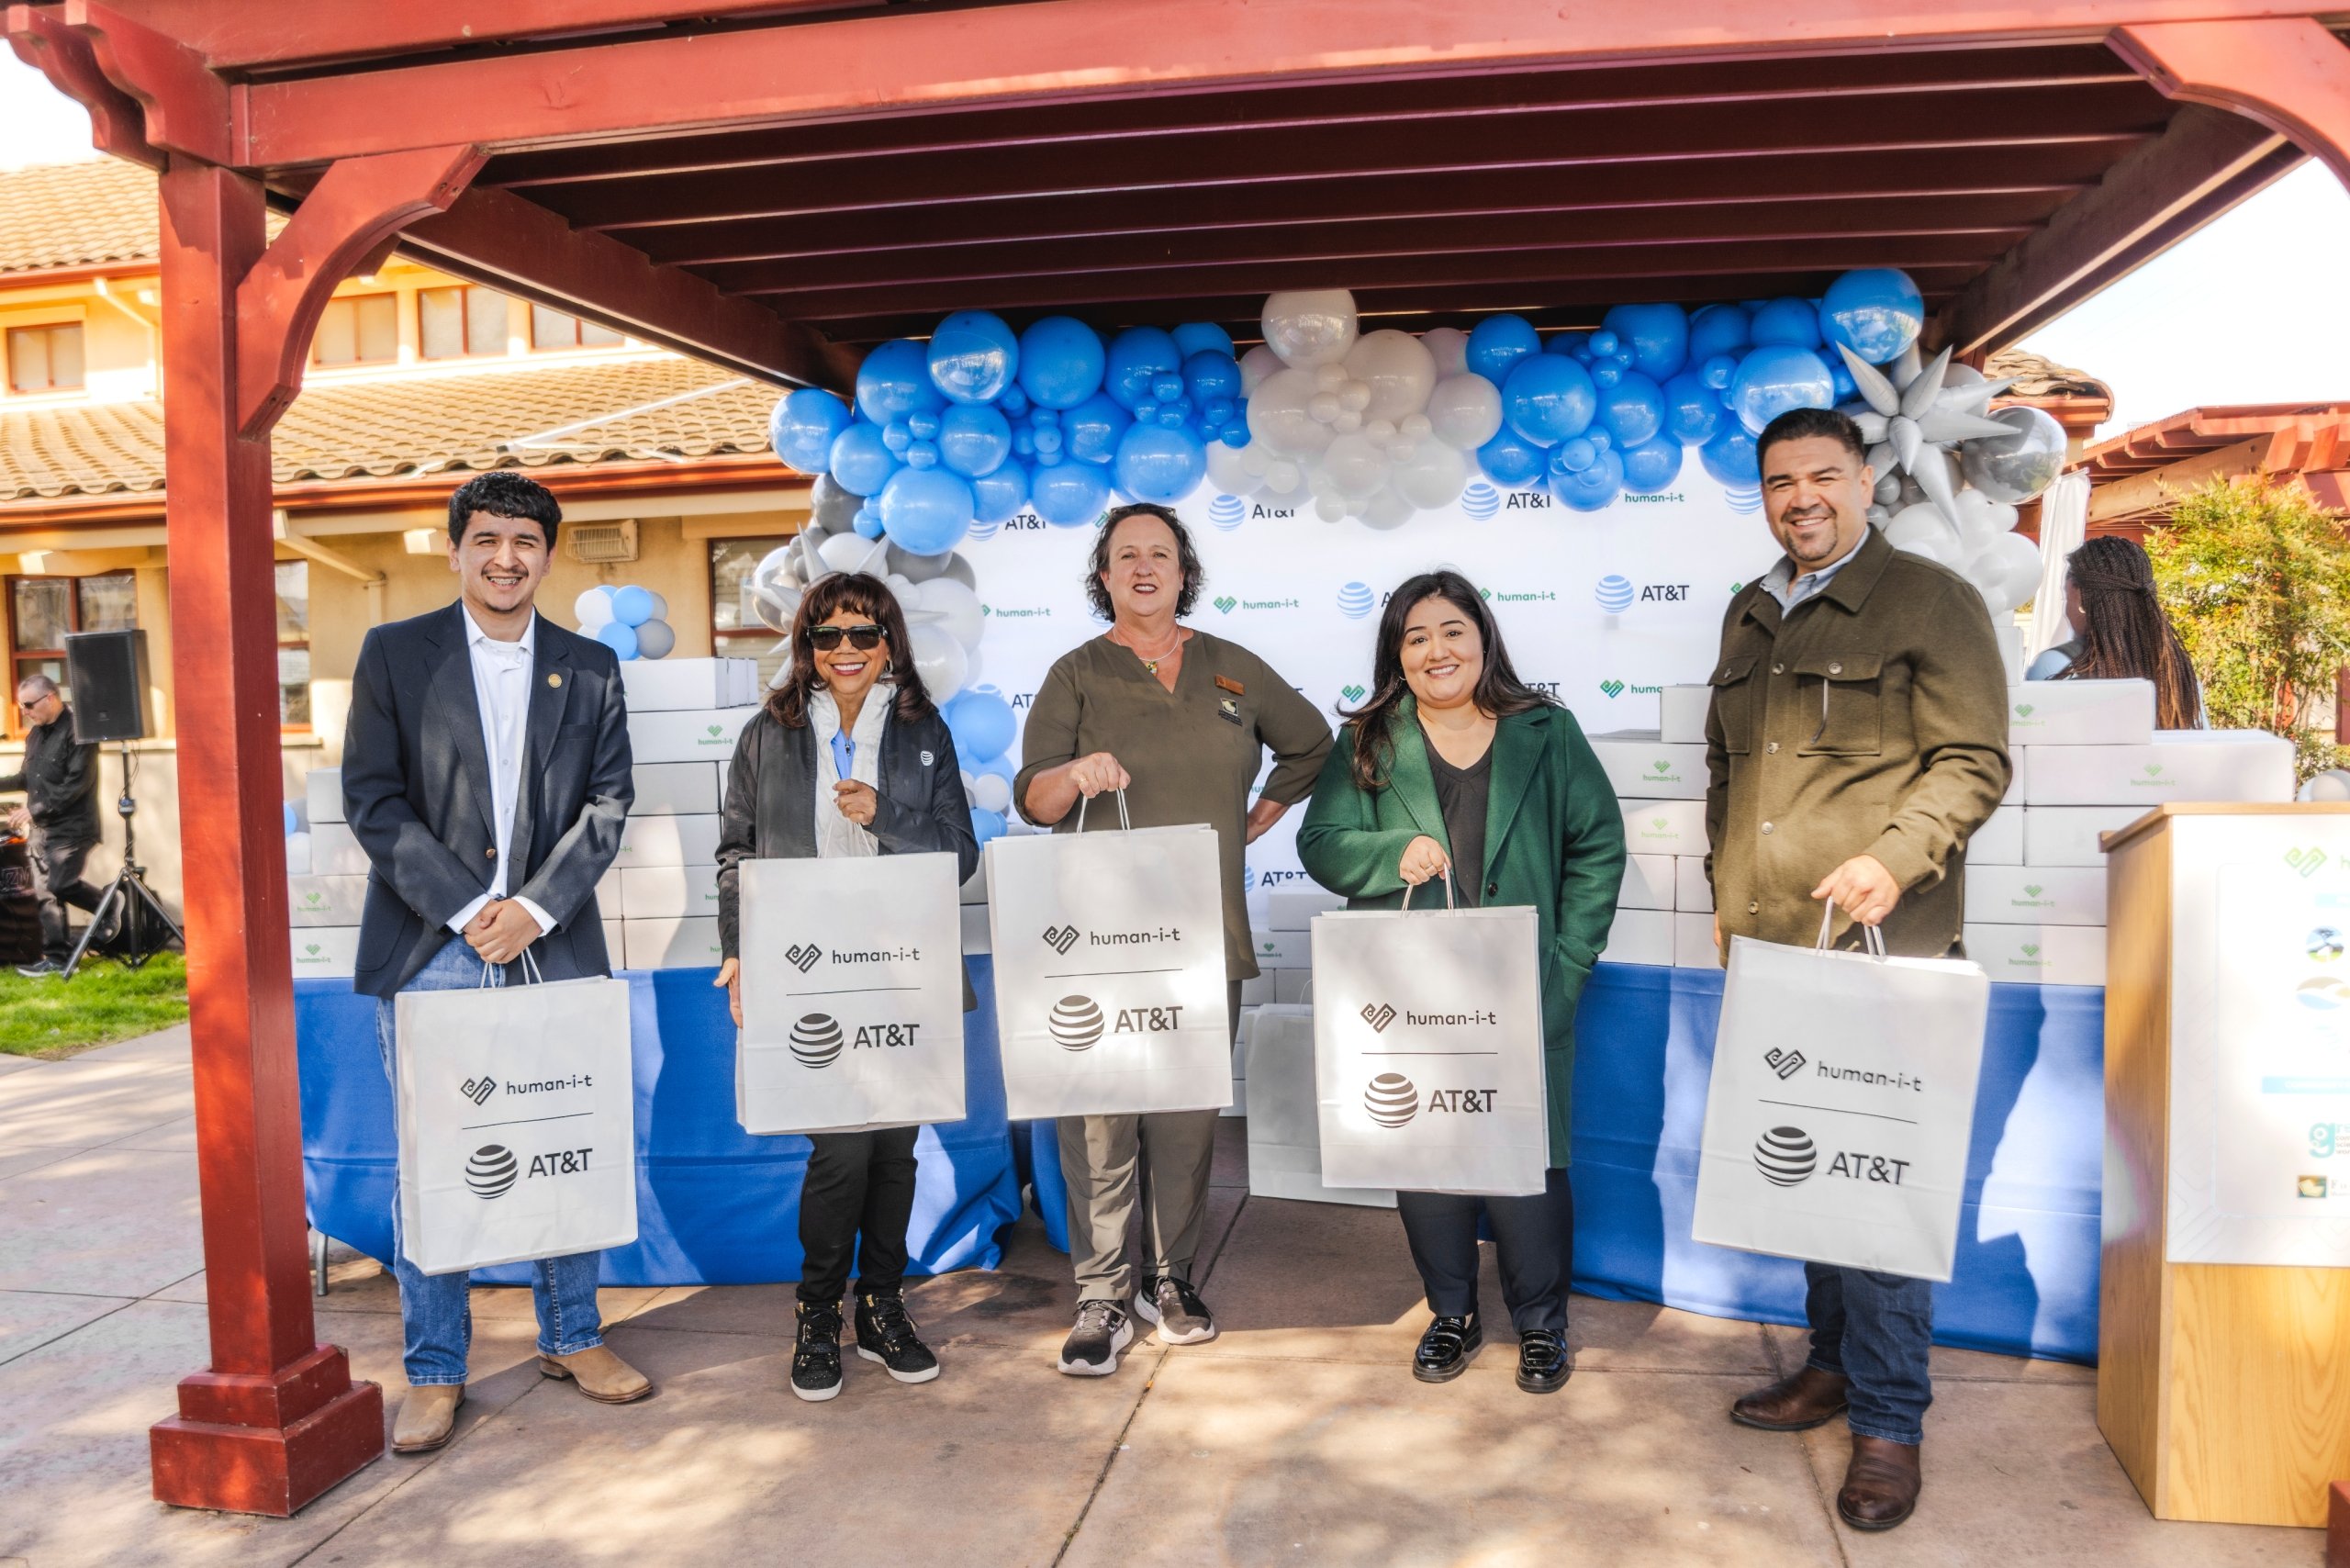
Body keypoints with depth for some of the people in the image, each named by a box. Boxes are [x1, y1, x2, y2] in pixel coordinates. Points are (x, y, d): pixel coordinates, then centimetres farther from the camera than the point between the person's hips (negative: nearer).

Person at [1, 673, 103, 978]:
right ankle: (57, 956, 10)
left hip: (71, 828, -8)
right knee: (46, 893, 6)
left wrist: (35, 810, -19)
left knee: (60, 887, -14)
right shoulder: (35, 733, 12)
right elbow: (27, 777, 20)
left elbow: (76, 784, -19)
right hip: (41, 829, 8)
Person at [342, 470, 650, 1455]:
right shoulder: (393, 654, 4)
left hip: (551, 947, 2)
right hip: (428, 954, -1)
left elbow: (607, 803, 4)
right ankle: (434, 1372, 18)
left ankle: (571, 1337, 26)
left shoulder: (590, 669, 9)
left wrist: (535, 909, -9)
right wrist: (466, 910, -11)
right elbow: (373, 801, -2)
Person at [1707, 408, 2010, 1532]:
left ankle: (1888, 1419, 11)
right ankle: (1834, 1362, 30)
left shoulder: (1929, 601, -2)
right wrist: (1724, 886, 16)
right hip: (1765, 941, 6)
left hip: (1879, 946, -6)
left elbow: (1974, 761, -8)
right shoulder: (1750, 615, 17)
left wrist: (1893, 860, -21)